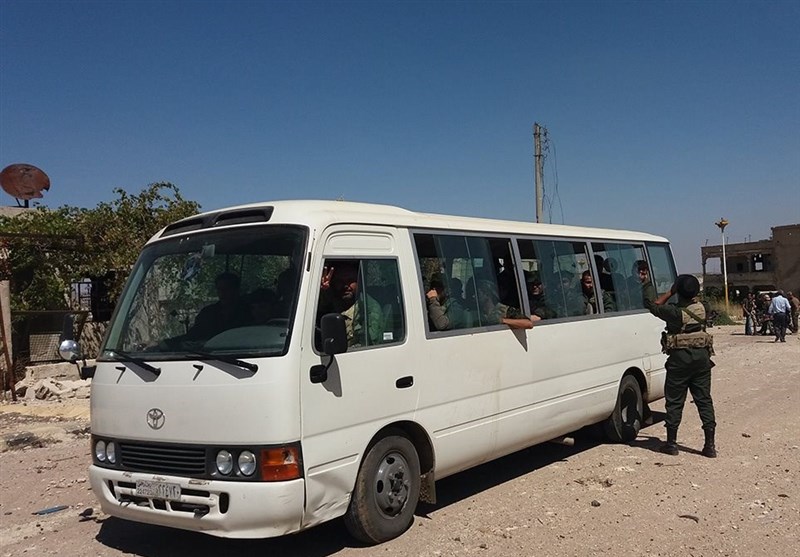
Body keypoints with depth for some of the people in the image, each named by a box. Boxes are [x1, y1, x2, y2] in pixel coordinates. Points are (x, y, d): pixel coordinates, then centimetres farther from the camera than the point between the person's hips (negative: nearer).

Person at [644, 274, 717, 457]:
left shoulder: (674, 311, -12)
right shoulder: (701, 308, 3)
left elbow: (655, 306, 3)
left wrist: (670, 292, 7)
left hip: (680, 357, -4)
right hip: (701, 356, 5)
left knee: (674, 401, 5)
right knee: (704, 400, 7)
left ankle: (671, 443, 10)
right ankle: (710, 445, 6)